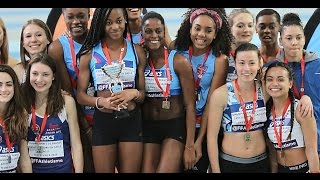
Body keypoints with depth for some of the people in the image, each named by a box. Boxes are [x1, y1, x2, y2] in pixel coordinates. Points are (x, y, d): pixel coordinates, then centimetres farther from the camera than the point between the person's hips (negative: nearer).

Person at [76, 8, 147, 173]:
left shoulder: (137, 51, 2)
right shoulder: (90, 53, -1)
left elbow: (143, 93, 7)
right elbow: (80, 95, 0)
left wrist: (134, 93, -16)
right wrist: (101, 101, -19)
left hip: (131, 121, 1)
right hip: (102, 121, -1)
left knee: (130, 170, 10)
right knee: (104, 170, 10)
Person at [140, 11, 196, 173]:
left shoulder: (179, 62, -10)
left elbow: (190, 105, -10)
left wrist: (190, 146, -14)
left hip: (175, 126, -3)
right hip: (148, 126, 4)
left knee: (165, 170, -13)